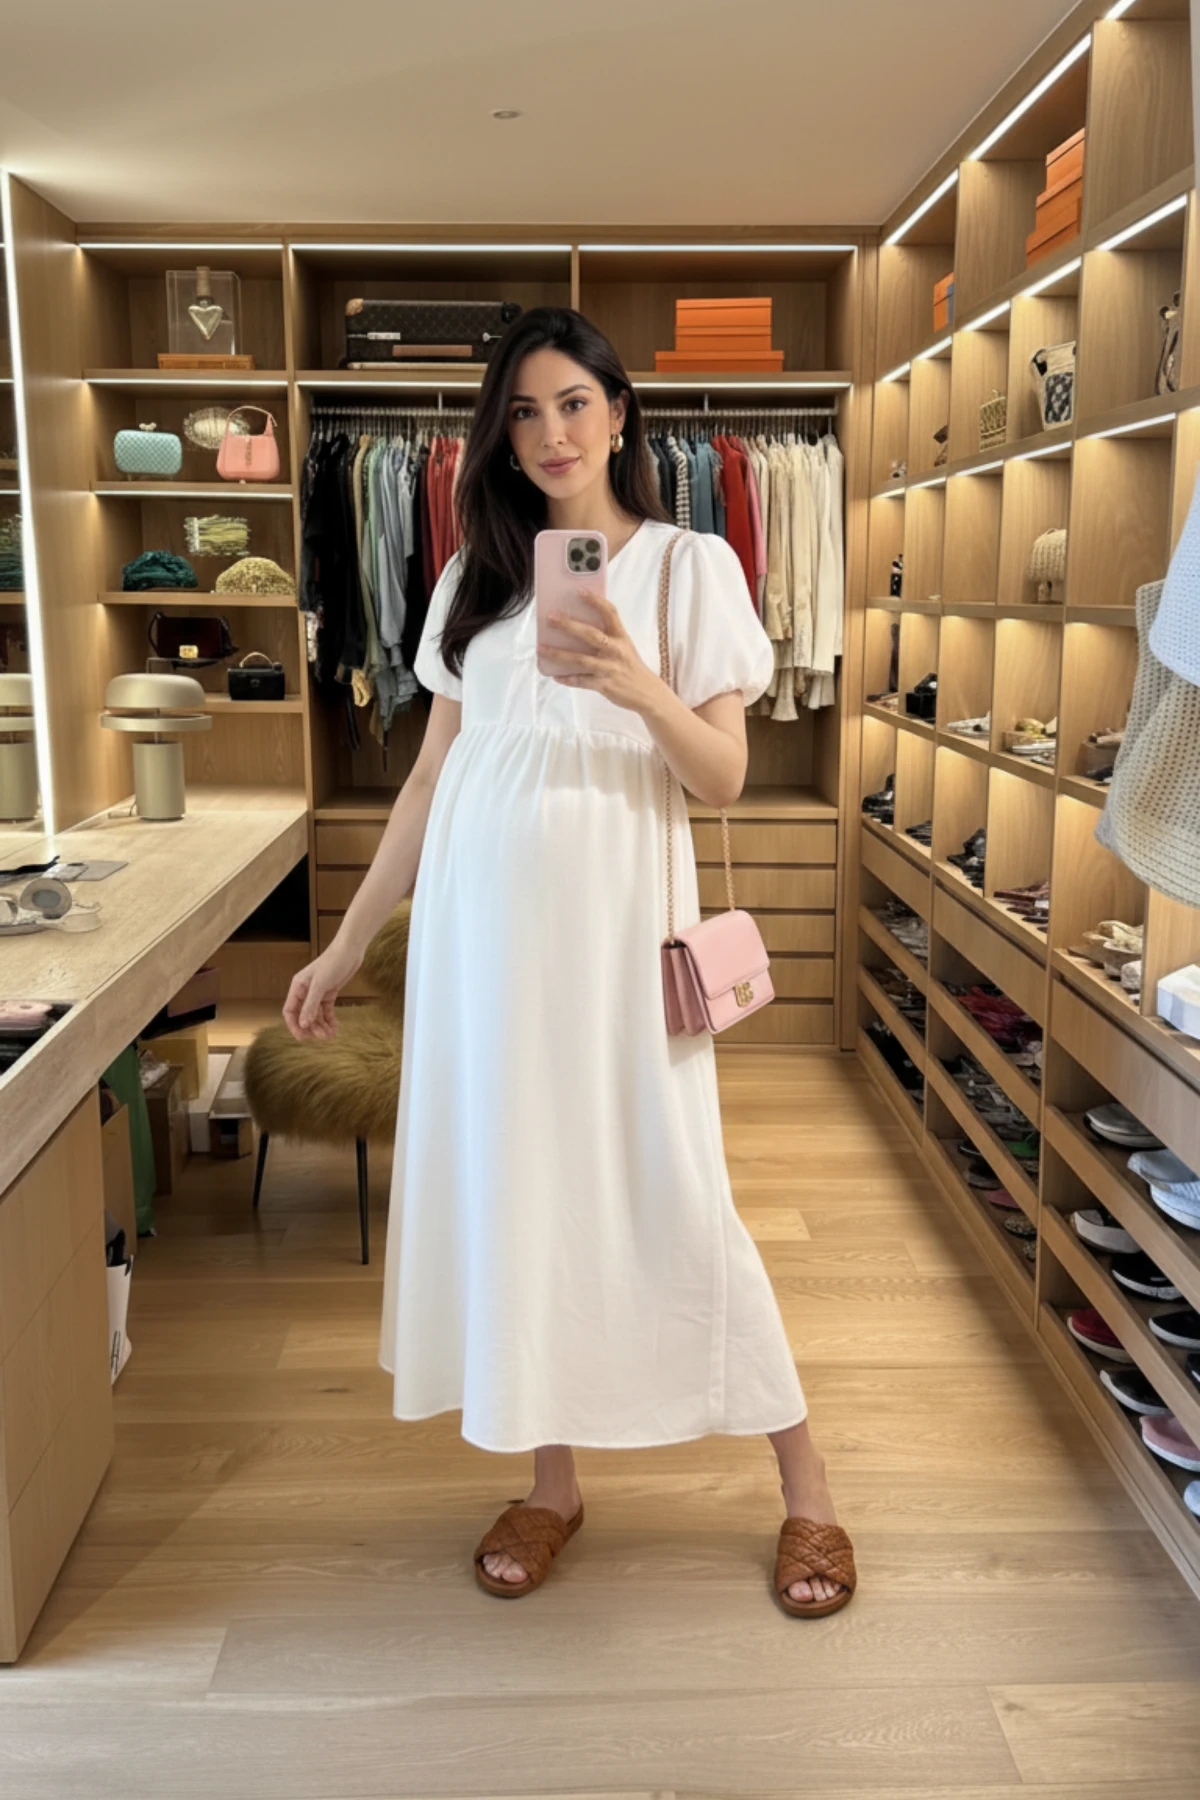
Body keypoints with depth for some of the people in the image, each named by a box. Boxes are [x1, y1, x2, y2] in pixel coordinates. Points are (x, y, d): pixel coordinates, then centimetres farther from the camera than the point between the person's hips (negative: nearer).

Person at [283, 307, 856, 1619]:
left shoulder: (689, 566, 2)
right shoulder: (475, 578, 13)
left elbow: (723, 780, -3)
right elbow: (429, 776, 13)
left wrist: (641, 689, -22)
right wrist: (347, 943, 11)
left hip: (611, 915, -4)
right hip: (476, 916, 4)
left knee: (665, 1193, -3)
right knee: (504, 1183, 8)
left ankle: (806, 1488, 16)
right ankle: (551, 1481, 26)